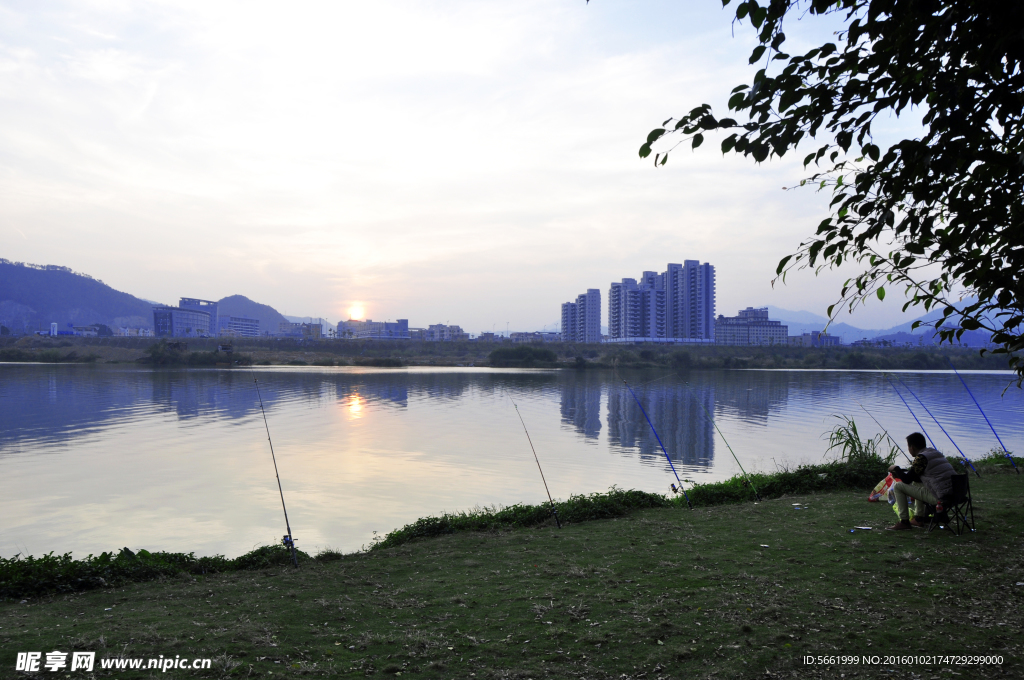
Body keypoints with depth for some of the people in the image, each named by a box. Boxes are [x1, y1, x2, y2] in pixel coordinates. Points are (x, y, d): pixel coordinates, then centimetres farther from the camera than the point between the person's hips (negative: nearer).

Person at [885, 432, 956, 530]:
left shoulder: (921, 457, -12)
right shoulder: (935, 453, 16)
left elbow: (907, 479, -8)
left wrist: (896, 468, 9)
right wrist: (900, 473, 25)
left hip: (939, 498, -9)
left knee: (898, 486, -2)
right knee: (916, 483, 33)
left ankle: (904, 522, 4)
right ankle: (919, 518, 31)